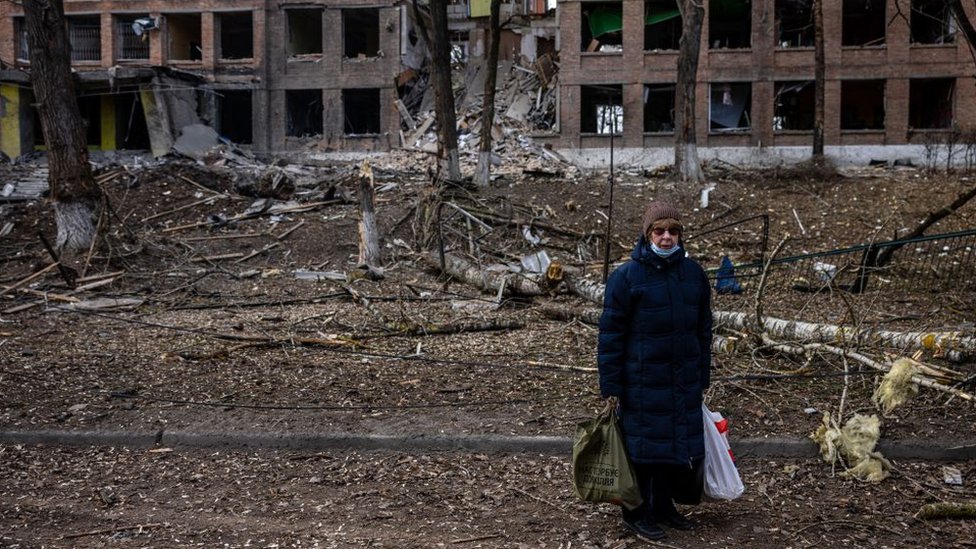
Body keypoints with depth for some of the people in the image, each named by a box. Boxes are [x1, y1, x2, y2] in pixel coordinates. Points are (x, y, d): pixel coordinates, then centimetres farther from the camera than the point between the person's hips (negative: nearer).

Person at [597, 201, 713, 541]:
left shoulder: (693, 274, 6)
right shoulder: (626, 277, -9)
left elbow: (704, 329, 13)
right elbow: (611, 333, -8)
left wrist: (703, 376, 13)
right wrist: (610, 385, -10)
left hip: (685, 380, 5)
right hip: (643, 381, -5)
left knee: (681, 443, 11)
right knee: (644, 444, 2)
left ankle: (664, 505, 28)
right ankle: (638, 513, 16)